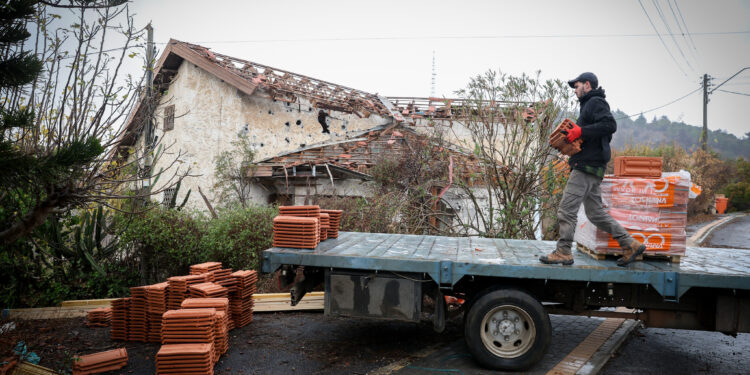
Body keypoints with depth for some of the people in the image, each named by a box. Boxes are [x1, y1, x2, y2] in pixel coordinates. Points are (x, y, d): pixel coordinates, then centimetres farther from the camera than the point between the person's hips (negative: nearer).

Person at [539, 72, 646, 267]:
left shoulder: (596, 102, -5)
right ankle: (630, 244, 14)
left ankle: (563, 252, -2)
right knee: (595, 212, 11)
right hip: (591, 168, 11)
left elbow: (610, 125, -21)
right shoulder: (590, 105, 25)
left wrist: (581, 131, -20)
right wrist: (575, 134, 14)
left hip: (587, 166, -11)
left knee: (566, 210, -8)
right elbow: (605, 137, 25)